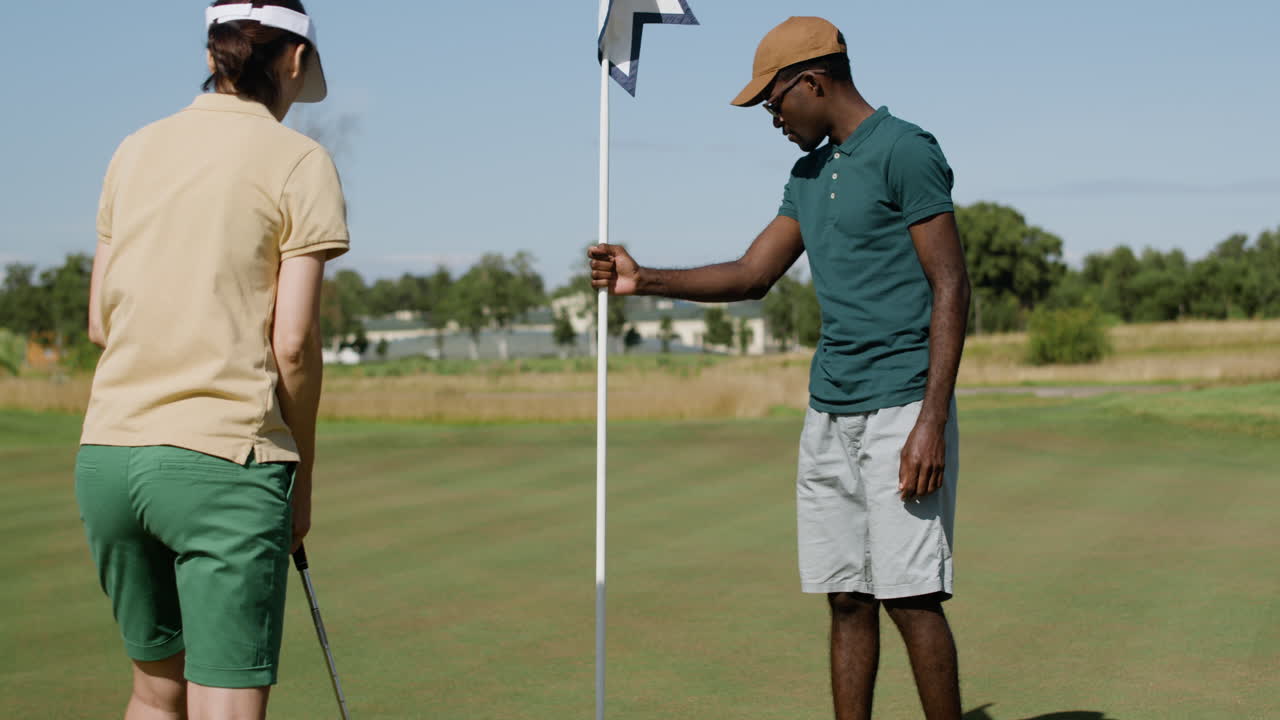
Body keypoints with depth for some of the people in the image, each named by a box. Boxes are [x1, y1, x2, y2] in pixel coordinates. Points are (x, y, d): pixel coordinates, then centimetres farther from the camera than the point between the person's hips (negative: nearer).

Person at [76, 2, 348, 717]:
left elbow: (100, 323, 14)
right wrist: (302, 474, 4)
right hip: (225, 459, -6)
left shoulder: (134, 153, 12)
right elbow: (293, 342, -8)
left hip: (107, 456, 6)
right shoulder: (300, 162, -3)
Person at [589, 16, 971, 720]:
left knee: (909, 595, -10)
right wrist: (645, 280, 9)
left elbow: (951, 286, -12)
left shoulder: (903, 151, -8)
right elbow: (751, 275, 22)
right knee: (847, 599, 7)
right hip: (829, 412, 8)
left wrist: (931, 421, -18)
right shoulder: (810, 174, 18)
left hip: (899, 408, -8)